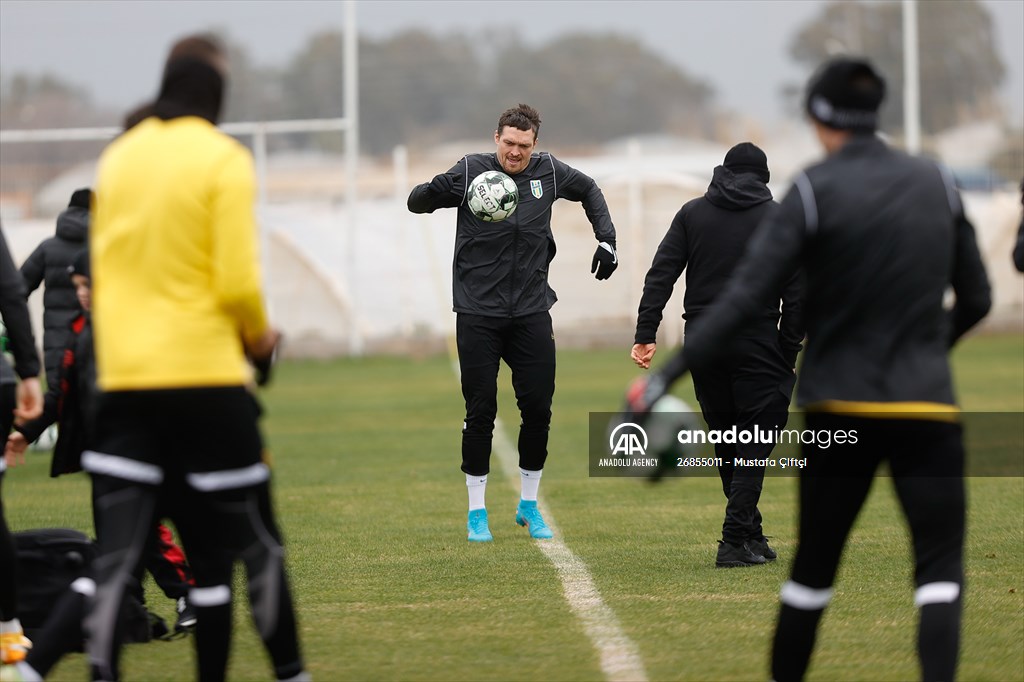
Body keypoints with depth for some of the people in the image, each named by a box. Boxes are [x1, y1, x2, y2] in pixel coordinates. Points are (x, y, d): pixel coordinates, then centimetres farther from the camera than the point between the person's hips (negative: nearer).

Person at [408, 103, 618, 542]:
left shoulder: (548, 172, 1)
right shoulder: (470, 171, -8)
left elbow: (589, 190, 21)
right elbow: (416, 203, -9)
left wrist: (606, 240, 10)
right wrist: (438, 189, -32)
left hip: (531, 312, 3)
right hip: (478, 313, -3)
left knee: (538, 407, 1)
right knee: (481, 411, -2)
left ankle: (529, 505, 16)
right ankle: (477, 512, 8)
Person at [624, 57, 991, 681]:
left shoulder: (816, 191, -6)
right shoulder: (937, 183, 4)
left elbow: (745, 296, -14)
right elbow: (977, 298, 12)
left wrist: (665, 377, -13)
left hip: (841, 407, -1)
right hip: (927, 407, 1)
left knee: (814, 568, 12)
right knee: (940, 569, -3)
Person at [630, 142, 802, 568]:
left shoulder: (693, 213, 10)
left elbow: (661, 274, 0)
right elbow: (796, 293, -2)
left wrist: (646, 334, -3)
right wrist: (789, 356, 1)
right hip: (756, 347, -3)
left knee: (726, 445, 14)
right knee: (754, 445, 1)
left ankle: (750, 533, 19)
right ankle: (735, 541, -9)